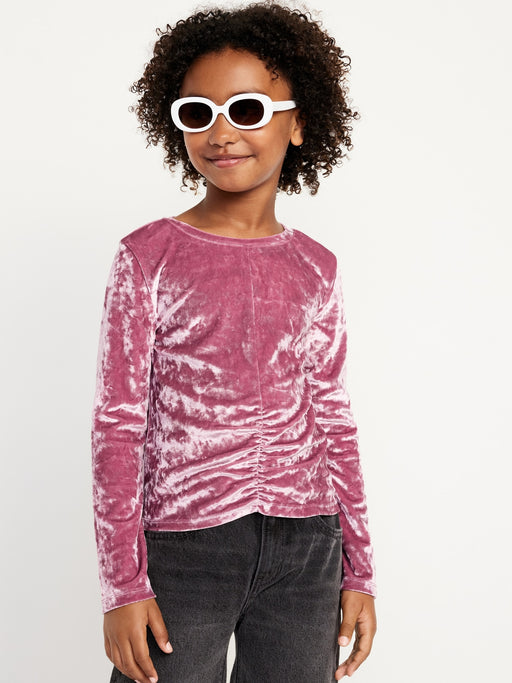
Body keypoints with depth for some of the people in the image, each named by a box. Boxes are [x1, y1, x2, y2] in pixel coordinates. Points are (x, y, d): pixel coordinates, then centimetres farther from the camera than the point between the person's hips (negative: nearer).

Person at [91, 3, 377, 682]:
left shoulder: (316, 268, 6)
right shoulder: (148, 256, -2)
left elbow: (333, 421, 10)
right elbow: (118, 424, -4)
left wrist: (358, 571, 9)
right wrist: (123, 584, -7)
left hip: (305, 549, 3)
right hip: (181, 544, -2)